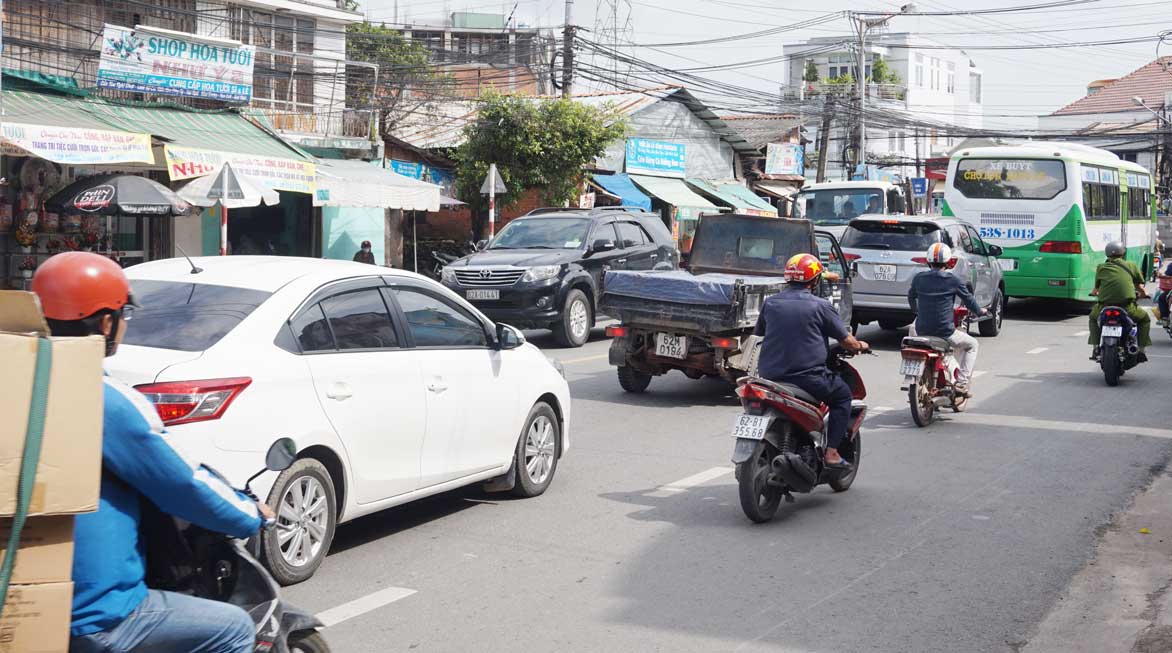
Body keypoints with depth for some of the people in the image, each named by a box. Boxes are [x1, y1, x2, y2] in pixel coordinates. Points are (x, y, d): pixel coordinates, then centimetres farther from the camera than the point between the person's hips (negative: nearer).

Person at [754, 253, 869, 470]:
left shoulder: (770, 303, 6)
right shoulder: (820, 306, -4)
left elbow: (758, 334, 19)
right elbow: (848, 342, 0)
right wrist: (861, 346, 24)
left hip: (769, 376, 5)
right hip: (807, 377, -4)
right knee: (843, 394, 18)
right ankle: (831, 452, 7)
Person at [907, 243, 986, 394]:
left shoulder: (918, 278, 0)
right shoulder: (953, 280, -9)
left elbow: (911, 297, 19)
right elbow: (969, 300, 5)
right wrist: (979, 311, 27)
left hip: (922, 332, 3)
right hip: (945, 333, -3)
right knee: (971, 344, 23)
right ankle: (962, 384, 10)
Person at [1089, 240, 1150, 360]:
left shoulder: (1101, 267, 13)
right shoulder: (1132, 265, 10)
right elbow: (1140, 287, 14)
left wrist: (1094, 293, 43)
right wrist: (1144, 294, 36)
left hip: (1104, 307, 1)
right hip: (1127, 308, -1)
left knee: (1093, 317, 35)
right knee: (1145, 319, 27)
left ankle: (1095, 347, 25)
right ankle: (1141, 350, 16)